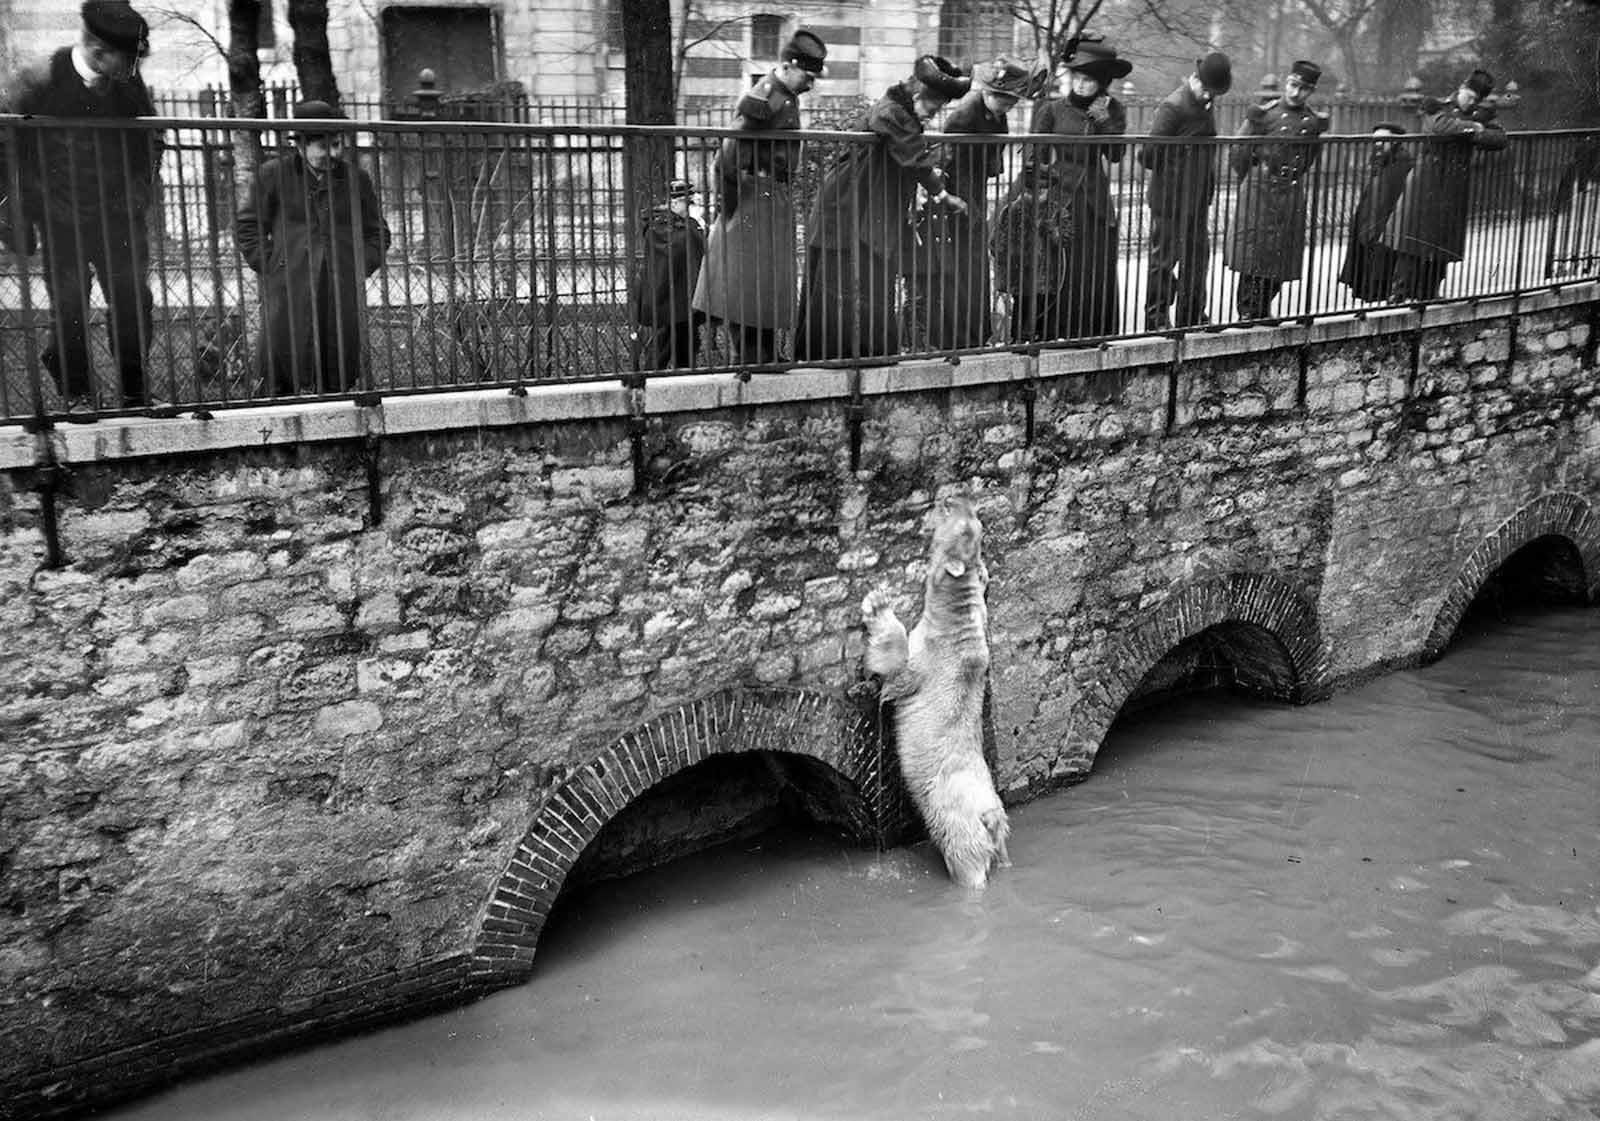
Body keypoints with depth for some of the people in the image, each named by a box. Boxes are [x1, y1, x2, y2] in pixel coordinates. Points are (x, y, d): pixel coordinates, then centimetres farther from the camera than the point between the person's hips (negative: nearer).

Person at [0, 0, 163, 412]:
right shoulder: (40, 83, -13)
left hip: (120, 215, 3)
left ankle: (135, 393, 14)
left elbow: (150, 138, 16)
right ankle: (78, 396, 16)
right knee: (68, 308, 2)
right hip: (61, 220, -3)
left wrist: (140, 190, 6)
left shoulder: (129, 83, -1)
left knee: (133, 301, 1)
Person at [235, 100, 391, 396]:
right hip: (289, 293, -2)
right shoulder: (273, 174, 6)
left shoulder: (356, 179, 13)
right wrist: (271, 266, -2)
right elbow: (247, 227, 9)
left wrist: (359, 268, 5)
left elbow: (377, 233, 20)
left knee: (339, 377, 2)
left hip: (343, 294, 2)